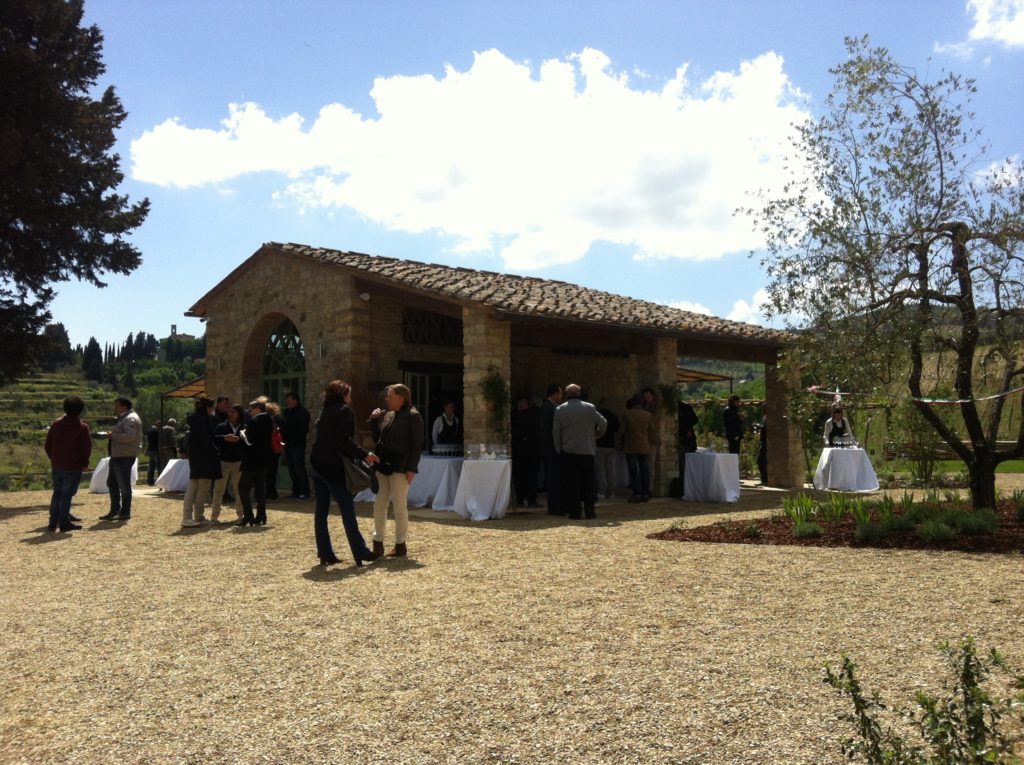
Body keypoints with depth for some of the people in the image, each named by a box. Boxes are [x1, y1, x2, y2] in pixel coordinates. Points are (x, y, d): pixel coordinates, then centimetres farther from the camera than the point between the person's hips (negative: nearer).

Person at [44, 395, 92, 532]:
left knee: (57, 493, 14)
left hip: (56, 466, 5)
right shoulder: (82, 427, -10)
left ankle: (53, 522, 15)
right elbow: (87, 448, -10)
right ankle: (64, 522, 0)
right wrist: (85, 463, 6)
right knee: (67, 494, -1)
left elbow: (47, 445, 9)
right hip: (73, 467, -5)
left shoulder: (56, 424, 6)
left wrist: (53, 459, 19)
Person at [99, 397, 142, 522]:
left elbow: (129, 437, -28)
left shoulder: (130, 419, -15)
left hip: (124, 457, -11)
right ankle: (114, 510, 25)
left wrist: (113, 436, -18)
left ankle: (125, 513, 4)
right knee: (112, 483, 16)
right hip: (117, 456, 11)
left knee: (124, 485, -4)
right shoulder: (123, 418, 19)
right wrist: (112, 436, 12)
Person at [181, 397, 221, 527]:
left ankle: (187, 517, 6)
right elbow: (206, 440, -18)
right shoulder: (203, 420, -15)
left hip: (194, 458, 9)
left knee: (193, 488, 8)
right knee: (203, 488, 0)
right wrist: (216, 453, -8)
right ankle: (198, 517, 4)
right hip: (204, 459, -9)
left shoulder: (194, 419, 14)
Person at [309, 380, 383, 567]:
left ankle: (325, 553, 9)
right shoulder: (343, 410, -8)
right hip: (333, 466, -8)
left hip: (318, 464, 8)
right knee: (348, 511, -4)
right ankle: (361, 553, -1)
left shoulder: (325, 411, 17)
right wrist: (364, 454, -15)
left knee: (321, 510, 7)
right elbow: (344, 440, -18)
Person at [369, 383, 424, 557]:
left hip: (400, 468, -7)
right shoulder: (387, 415, 13)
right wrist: (374, 420, 5)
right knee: (379, 505, 9)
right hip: (382, 466, 7)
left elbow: (417, 445, -11)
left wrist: (412, 468, -17)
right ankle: (378, 543, 17)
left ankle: (401, 545, 11)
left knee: (400, 506, 0)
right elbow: (377, 439, 18)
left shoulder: (413, 416, -8)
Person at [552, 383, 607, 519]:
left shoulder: (560, 410, 0)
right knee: (588, 482, 8)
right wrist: (596, 435, 17)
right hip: (587, 450, 0)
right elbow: (603, 423, -2)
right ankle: (590, 511, 9)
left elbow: (556, 433, 1)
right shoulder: (590, 407, -1)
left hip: (568, 451, 0)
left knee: (571, 483, 3)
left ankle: (574, 512, 0)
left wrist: (559, 450, 11)